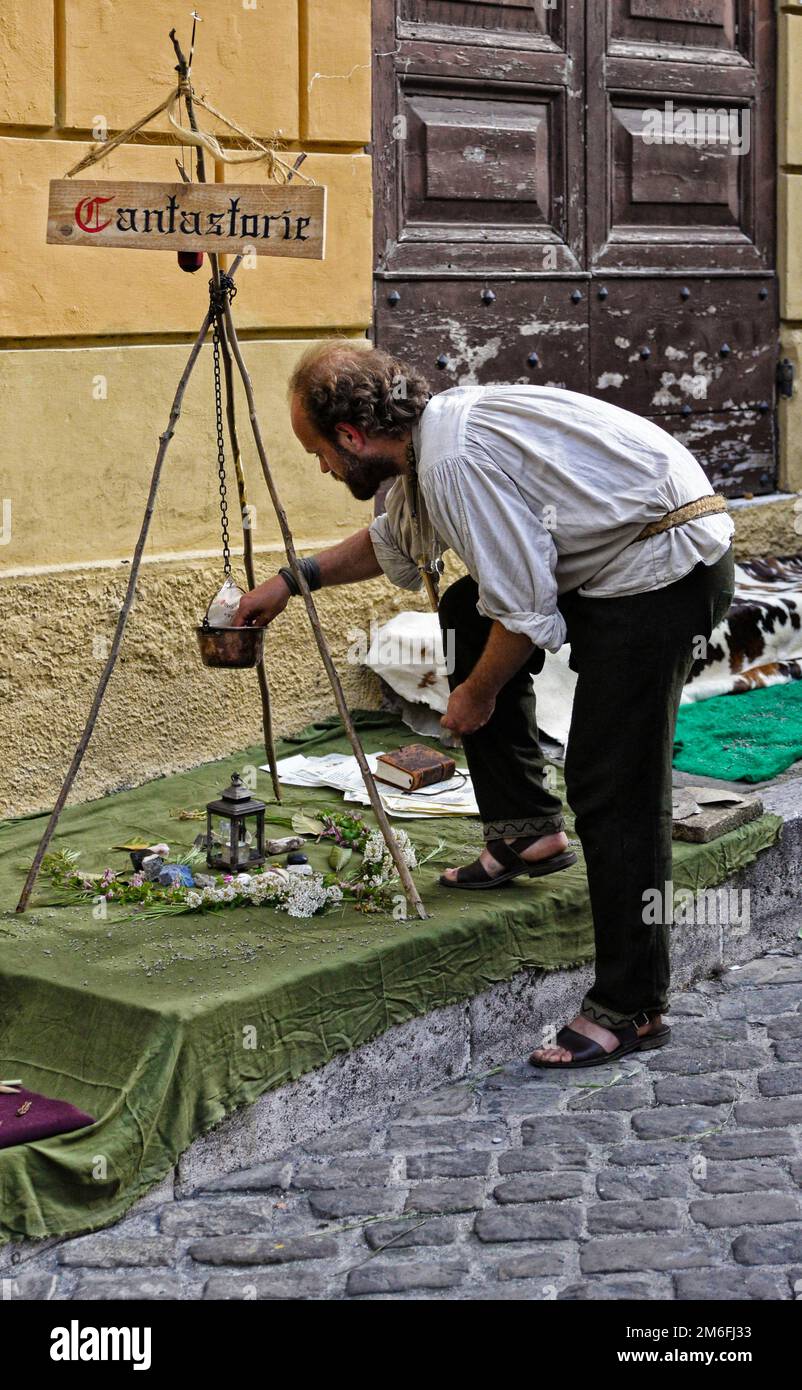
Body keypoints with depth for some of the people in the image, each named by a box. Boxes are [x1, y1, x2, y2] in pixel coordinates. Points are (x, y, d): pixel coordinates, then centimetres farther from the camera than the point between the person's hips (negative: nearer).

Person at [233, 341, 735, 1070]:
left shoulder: (458, 460, -23)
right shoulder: (429, 441, 9)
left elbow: (523, 611, -19)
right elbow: (395, 543, 31)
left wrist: (479, 693, -3)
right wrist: (293, 580, 31)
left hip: (667, 565, -11)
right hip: (609, 562, 11)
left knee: (612, 786, -11)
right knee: (468, 615, 19)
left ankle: (632, 1008, -3)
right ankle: (527, 830, 20)